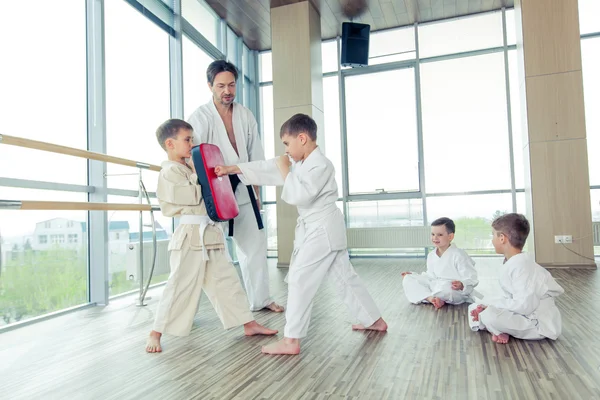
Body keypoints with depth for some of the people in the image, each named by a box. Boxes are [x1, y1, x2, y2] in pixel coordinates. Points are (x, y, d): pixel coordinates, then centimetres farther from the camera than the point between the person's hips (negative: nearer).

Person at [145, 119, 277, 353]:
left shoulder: (190, 168, 20)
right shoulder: (170, 171, -9)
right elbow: (192, 196, -18)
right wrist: (198, 174, -7)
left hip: (210, 234, 9)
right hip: (190, 236, -9)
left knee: (226, 280, 12)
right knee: (180, 287, -2)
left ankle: (249, 325, 21)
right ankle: (155, 334, 15)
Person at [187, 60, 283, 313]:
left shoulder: (245, 116, 5)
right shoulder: (201, 117, -9)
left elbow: (255, 157, 10)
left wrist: (256, 192, 10)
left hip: (243, 192, 5)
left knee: (255, 245, 12)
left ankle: (260, 299, 28)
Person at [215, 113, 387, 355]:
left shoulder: (320, 165, -18)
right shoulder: (300, 164, 11)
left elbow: (298, 196, -29)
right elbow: (267, 170, 9)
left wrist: (286, 172, -16)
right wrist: (231, 169, 6)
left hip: (323, 230, -10)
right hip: (320, 229, 10)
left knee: (299, 279, -9)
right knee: (345, 277, 17)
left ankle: (291, 341, -2)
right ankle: (374, 320, 32)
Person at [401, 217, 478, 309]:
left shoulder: (459, 255, -12)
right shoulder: (431, 256, 10)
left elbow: (471, 279, -15)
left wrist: (461, 285, -35)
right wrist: (413, 275, 13)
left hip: (456, 292, -7)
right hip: (435, 287, 7)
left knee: (446, 287, -43)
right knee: (407, 279, -6)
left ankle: (425, 296, -11)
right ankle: (430, 298, -27)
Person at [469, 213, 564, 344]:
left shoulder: (521, 265, -23)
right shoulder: (512, 263, 7)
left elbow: (525, 305, -30)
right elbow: (511, 298, 11)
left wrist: (490, 306, -19)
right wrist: (487, 306, -4)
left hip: (539, 323, -10)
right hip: (522, 316, 10)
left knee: (490, 316, -34)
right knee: (474, 308, 8)